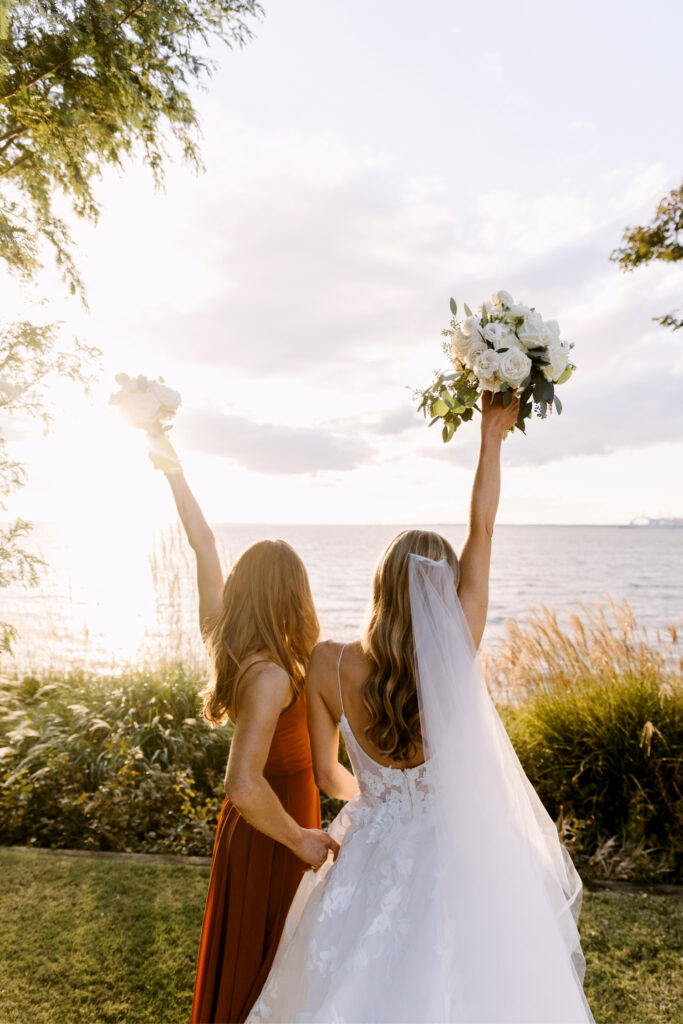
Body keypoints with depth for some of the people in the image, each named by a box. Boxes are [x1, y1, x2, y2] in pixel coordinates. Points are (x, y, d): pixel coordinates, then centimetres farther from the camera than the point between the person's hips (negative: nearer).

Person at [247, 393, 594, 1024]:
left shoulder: (329, 665, -19)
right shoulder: (457, 655, -25)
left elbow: (327, 774, -4)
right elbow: (482, 529, -17)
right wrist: (491, 437, -8)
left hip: (371, 855, 2)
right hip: (458, 862, -1)